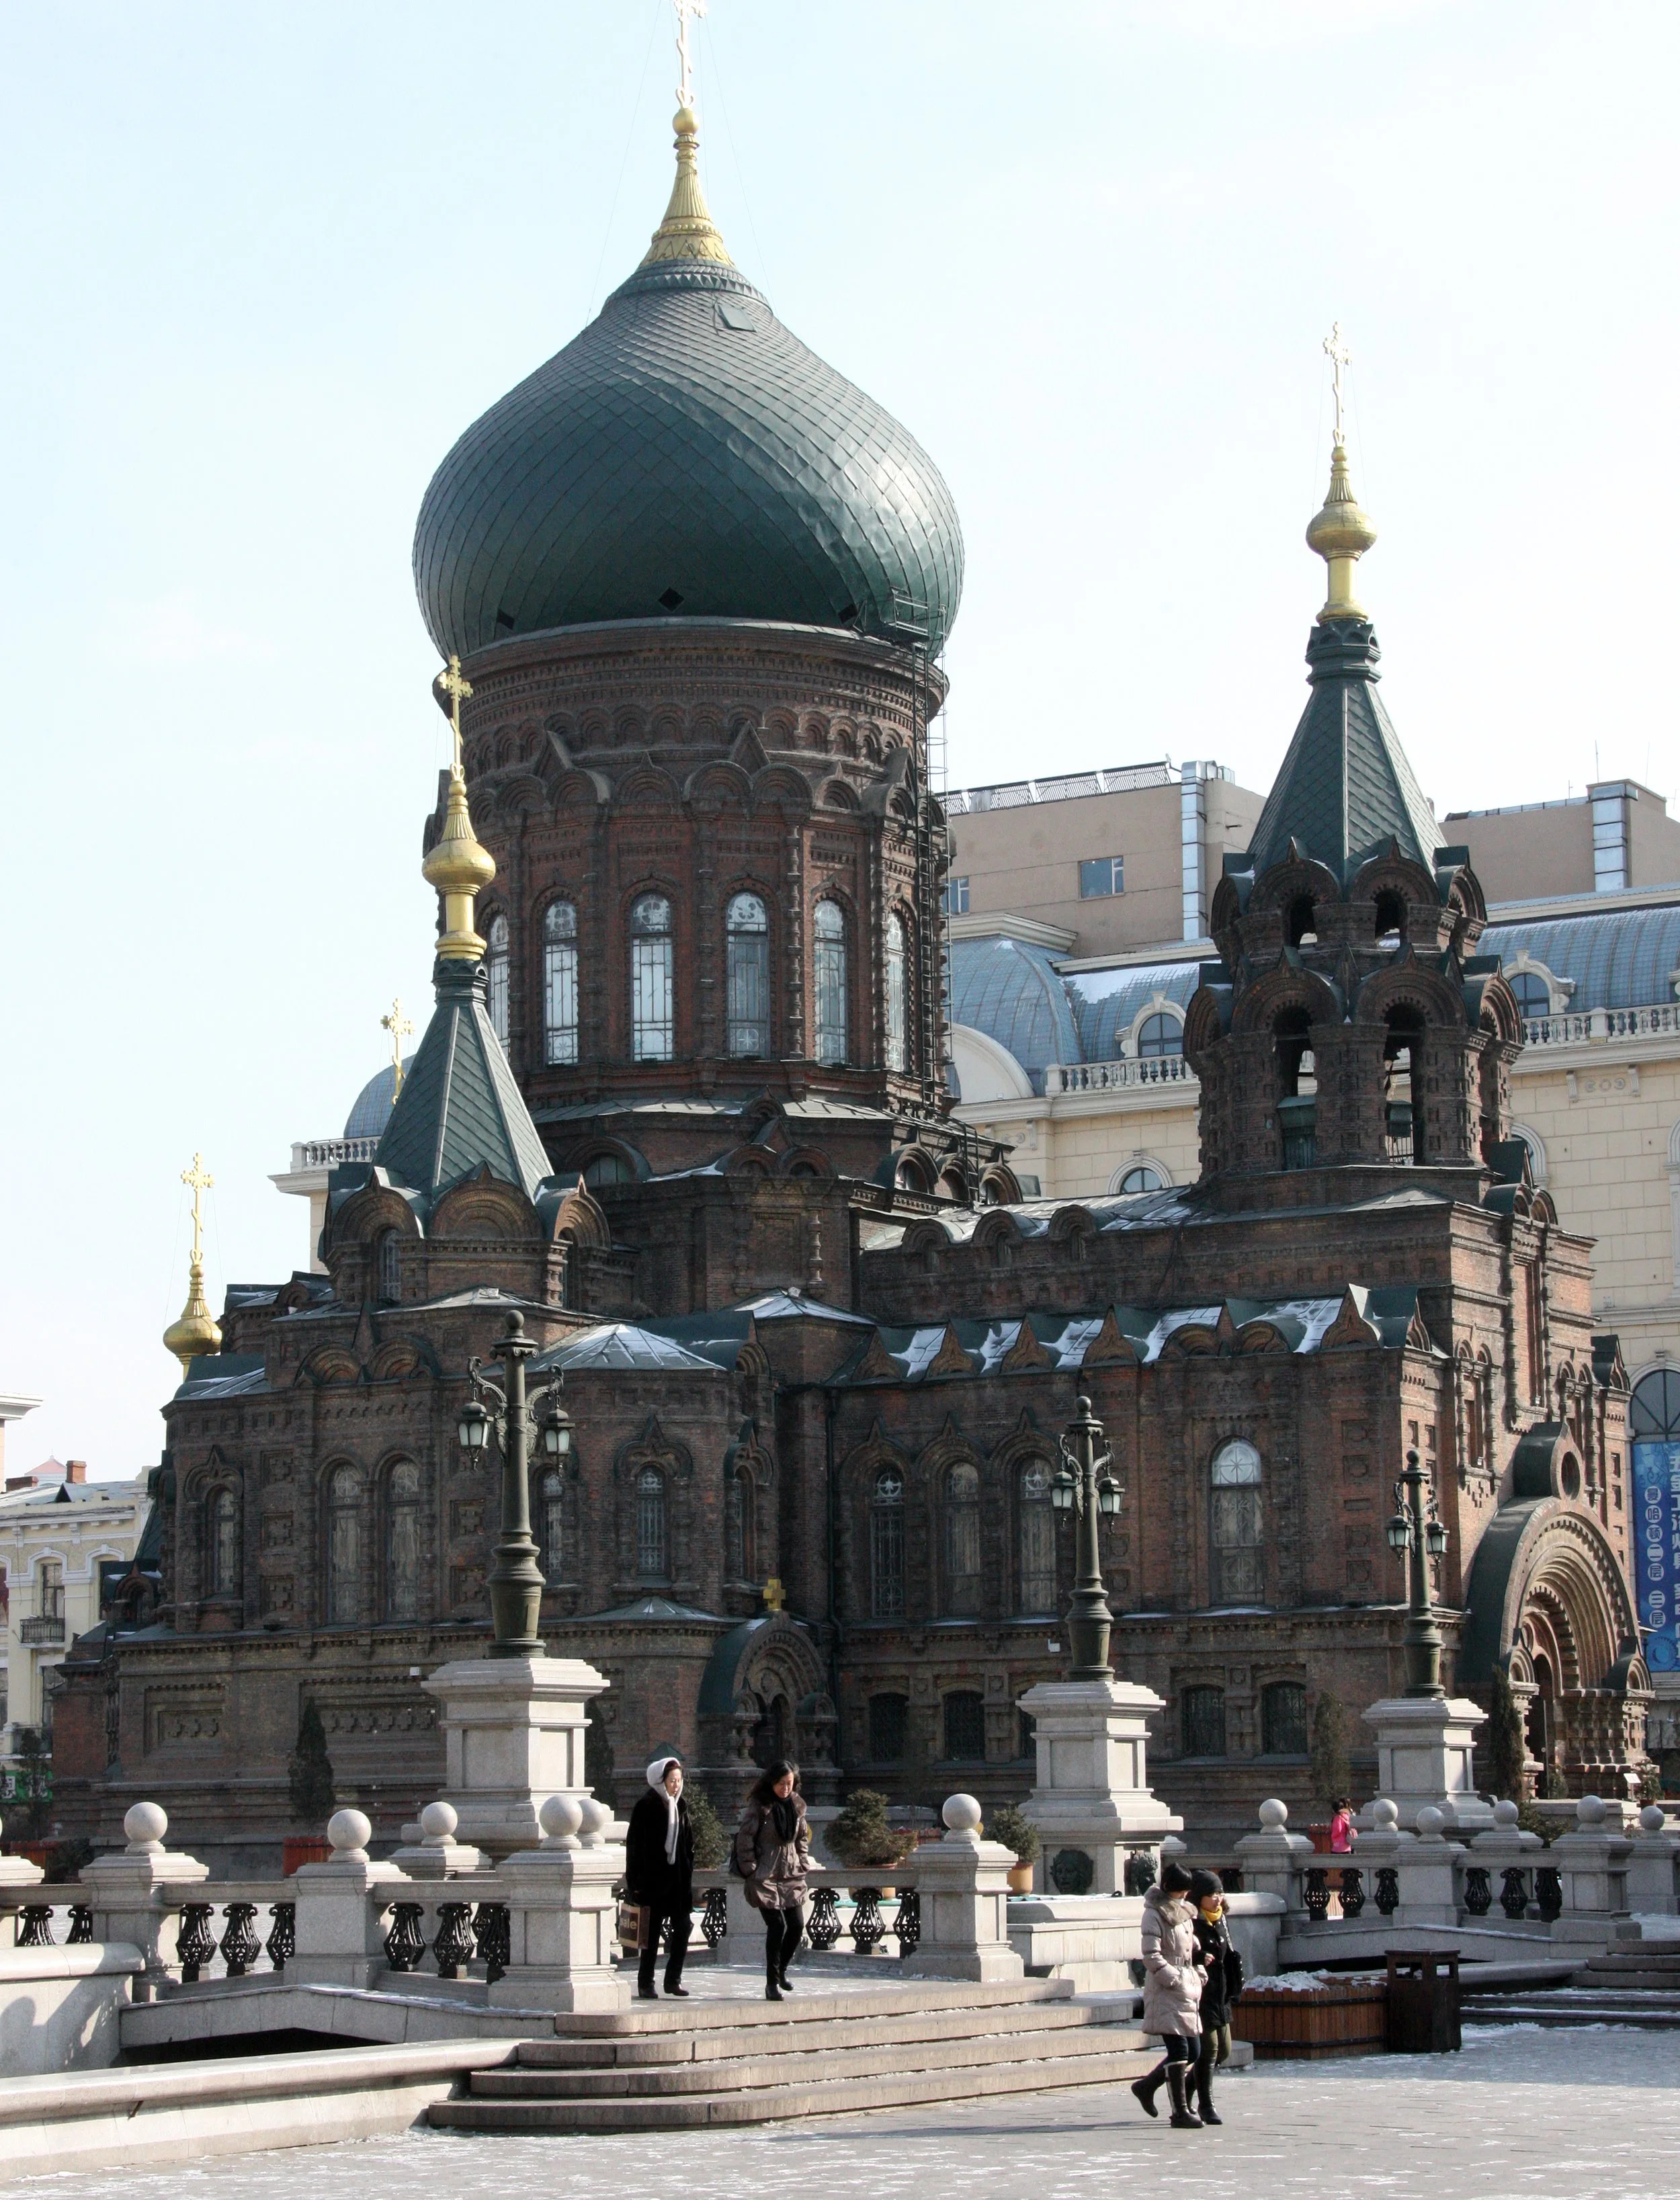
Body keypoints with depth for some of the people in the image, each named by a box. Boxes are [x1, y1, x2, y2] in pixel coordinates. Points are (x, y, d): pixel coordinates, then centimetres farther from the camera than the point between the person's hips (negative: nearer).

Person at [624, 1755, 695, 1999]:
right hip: (654, 1877, -6)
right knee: (653, 1931, -1)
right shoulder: (646, 1807, -7)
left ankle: (674, 1979, 12)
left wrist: (688, 1873, 9)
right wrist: (636, 1883, -14)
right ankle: (646, 1982, 8)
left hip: (678, 1878, 6)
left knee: (682, 1928, 1)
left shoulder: (680, 1806, 12)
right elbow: (635, 1845, -10)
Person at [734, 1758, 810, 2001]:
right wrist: (750, 1871, -11)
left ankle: (780, 1971, 24)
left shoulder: (797, 1805, 8)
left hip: (791, 1876, 6)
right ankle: (772, 1983, 0)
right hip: (765, 1876, -6)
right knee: (777, 1925, -11)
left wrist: (803, 1865, 10)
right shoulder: (759, 1806, -9)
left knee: (797, 1925, 0)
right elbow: (744, 1838, -9)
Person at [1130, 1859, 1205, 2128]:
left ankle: (1147, 2086, 25)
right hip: (1166, 1992, -8)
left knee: (1193, 2052, 9)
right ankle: (1181, 2112, -6)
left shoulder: (1185, 1913, 16)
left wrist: (1199, 1974, 11)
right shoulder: (1155, 1915, -9)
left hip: (1188, 1991, 8)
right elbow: (1152, 1958, -15)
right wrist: (1176, 1980, -17)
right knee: (1179, 2051, -10)